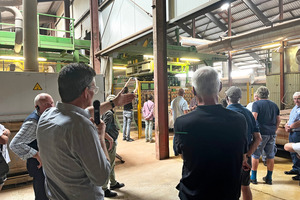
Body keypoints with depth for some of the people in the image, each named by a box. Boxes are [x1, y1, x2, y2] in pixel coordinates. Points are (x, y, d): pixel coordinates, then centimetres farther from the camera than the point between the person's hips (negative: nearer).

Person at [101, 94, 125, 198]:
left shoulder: (108, 112, 10)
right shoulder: (109, 113, -21)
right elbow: (102, 130, -27)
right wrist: (111, 140, -22)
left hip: (111, 142, 11)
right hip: (110, 143, -11)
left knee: (111, 164, 22)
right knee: (108, 165, -1)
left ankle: (113, 183, 39)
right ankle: (104, 189, 11)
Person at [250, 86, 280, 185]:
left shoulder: (256, 104, -6)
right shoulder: (274, 105, 12)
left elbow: (254, 117, -17)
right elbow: (278, 120, 14)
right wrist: (274, 130, 20)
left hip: (261, 133, -5)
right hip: (272, 134, 5)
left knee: (255, 155, 5)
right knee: (270, 156, 13)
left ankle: (253, 177, 13)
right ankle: (269, 178, 22)